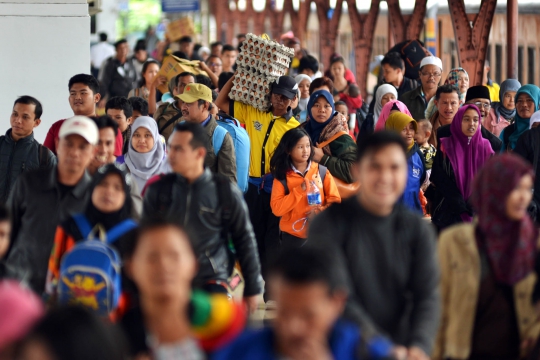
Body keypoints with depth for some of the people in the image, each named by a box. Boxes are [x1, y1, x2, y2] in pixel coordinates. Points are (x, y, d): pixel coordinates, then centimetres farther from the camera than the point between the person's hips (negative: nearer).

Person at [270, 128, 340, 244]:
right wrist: (299, 190, -18)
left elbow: (335, 201, 1)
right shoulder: (282, 176, -2)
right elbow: (276, 209, -10)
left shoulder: (322, 172, 1)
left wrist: (320, 211, -18)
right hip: (292, 235, -1)